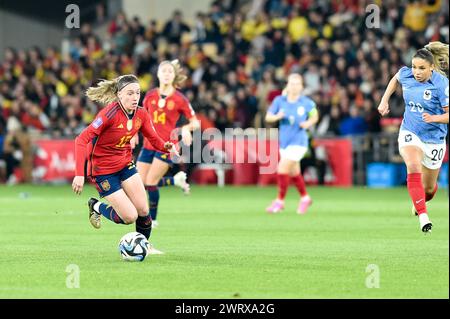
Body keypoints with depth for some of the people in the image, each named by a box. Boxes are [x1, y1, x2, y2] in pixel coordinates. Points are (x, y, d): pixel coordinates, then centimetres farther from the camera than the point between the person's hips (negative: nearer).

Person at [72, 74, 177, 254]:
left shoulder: (141, 115, -7)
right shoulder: (110, 113, -28)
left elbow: (154, 140, 4)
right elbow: (82, 140, -30)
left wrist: (166, 146, -21)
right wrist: (79, 174, -36)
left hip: (125, 164, 6)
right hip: (103, 170, -6)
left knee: (143, 210, 1)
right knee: (130, 217, -8)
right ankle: (96, 207, 20)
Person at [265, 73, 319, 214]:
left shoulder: (306, 103, -9)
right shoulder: (279, 100, -4)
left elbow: (315, 116, 7)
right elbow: (268, 117, -3)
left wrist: (308, 123, -13)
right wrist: (277, 116, -24)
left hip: (298, 141, -4)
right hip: (284, 141, 4)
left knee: (282, 169, -15)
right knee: (294, 172, 17)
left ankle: (280, 201, -1)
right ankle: (305, 198, 38)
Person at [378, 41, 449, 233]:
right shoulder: (406, 74, -8)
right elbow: (395, 79, 18)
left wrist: (434, 118, -36)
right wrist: (384, 101, 12)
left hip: (434, 139, -1)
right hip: (410, 133, 1)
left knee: (429, 188, 13)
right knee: (413, 167, -30)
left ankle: (418, 202, 51)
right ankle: (423, 216, -33)